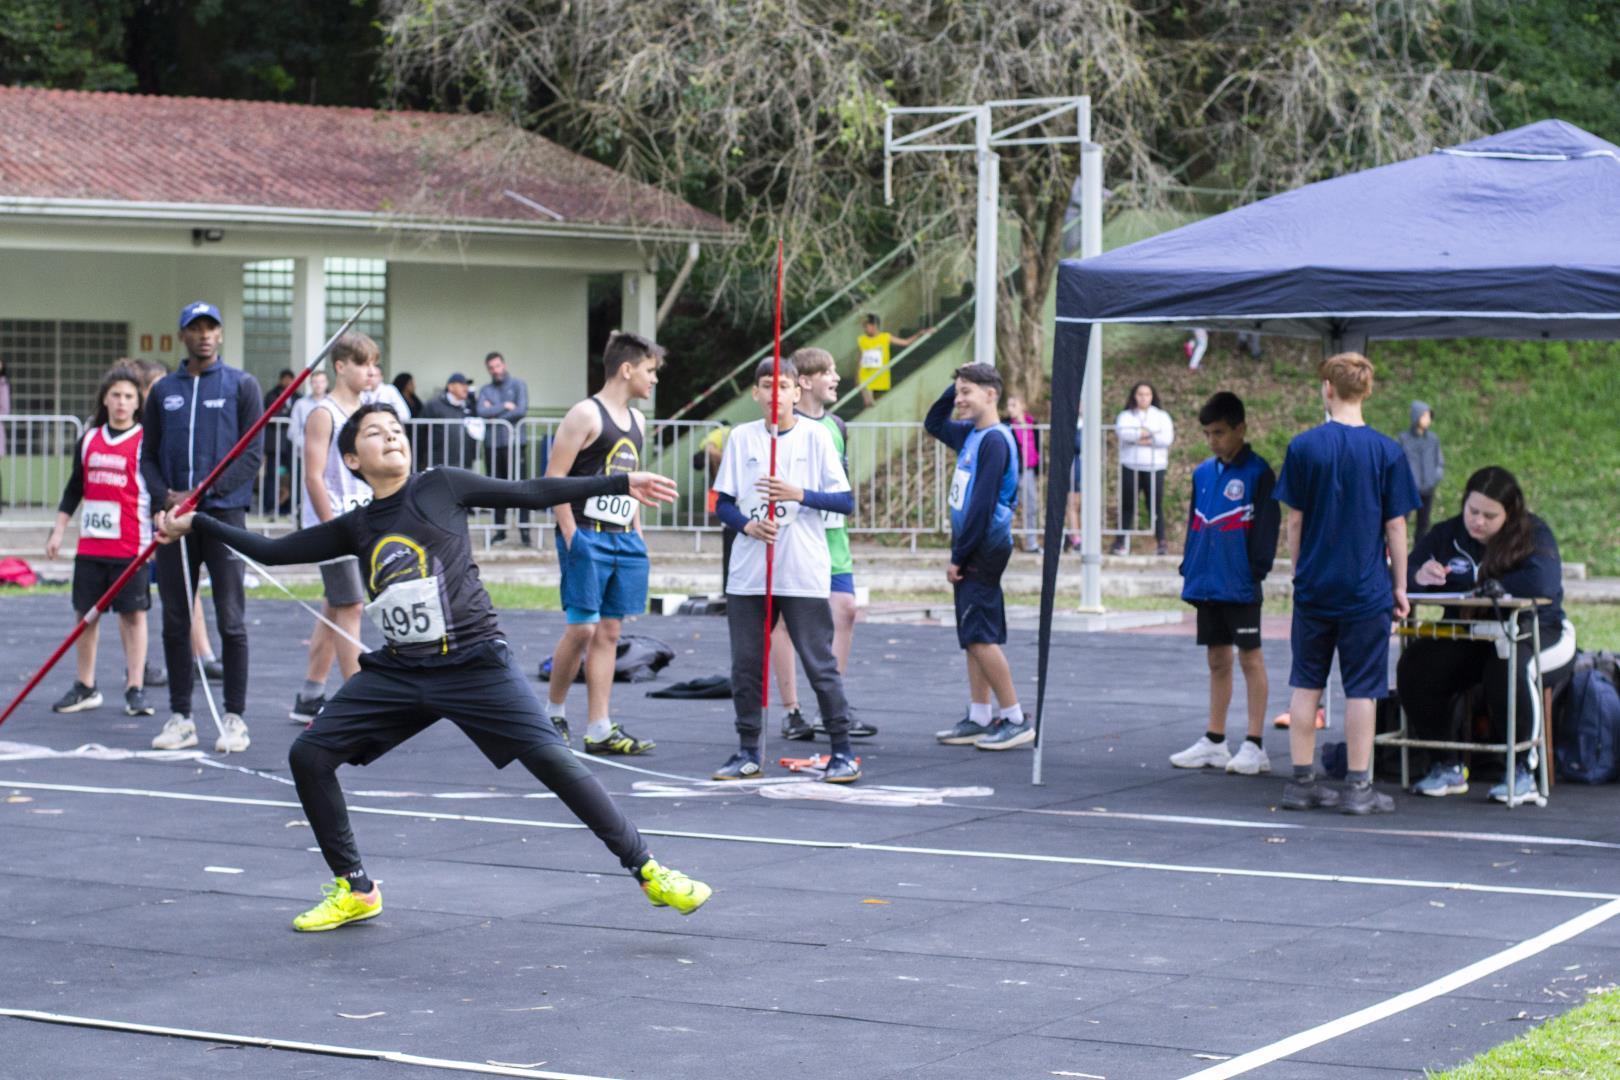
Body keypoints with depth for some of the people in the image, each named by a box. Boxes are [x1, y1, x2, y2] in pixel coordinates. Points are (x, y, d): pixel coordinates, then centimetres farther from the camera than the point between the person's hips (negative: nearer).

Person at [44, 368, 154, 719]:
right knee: (85, 612, 8)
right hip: (91, 542, 4)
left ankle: (135, 689, 2)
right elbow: (74, 489, 17)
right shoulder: (89, 440, 10)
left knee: (133, 613, -2)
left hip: (131, 545, -4)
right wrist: (58, 531, 14)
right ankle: (85, 688, 18)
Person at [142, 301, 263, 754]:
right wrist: (165, 495, -7)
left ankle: (234, 717, 2)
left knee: (230, 622, -4)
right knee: (175, 622, 5)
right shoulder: (163, 391, 13)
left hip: (224, 513, -3)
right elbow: (148, 455, 13)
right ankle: (180, 716, 13)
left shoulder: (242, 385, 3)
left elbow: (253, 452, -3)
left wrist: (206, 491, -13)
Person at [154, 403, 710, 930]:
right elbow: (272, 551, 18)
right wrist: (194, 523, 14)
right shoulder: (356, 528, 11)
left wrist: (620, 482, 3)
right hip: (398, 671, 5)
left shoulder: (441, 487, 2)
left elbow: (532, 493, 5)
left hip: (475, 664, -4)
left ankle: (646, 870, -5)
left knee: (551, 758, -15)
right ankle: (354, 890, 13)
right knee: (308, 755, -2)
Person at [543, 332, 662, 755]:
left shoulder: (636, 421, 16)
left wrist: (637, 533, 17)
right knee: (582, 628, -8)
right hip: (587, 538, -8)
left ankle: (599, 729, 5)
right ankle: (553, 711, 12)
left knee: (609, 633, 5)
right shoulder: (586, 415, -9)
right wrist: (570, 536, -15)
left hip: (622, 540, 8)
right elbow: (554, 478, -11)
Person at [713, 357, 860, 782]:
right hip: (749, 572, 3)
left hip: (804, 574, -3)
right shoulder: (741, 437, 7)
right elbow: (723, 503, 9)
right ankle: (748, 751, 17)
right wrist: (747, 525, -10)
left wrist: (799, 494, -16)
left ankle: (842, 751, 6)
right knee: (745, 664, 6)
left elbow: (846, 501, -2)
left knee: (820, 663, -2)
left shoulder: (815, 435, 1)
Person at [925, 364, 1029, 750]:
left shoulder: (994, 440, -16)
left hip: (985, 548, -9)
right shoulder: (971, 434, 12)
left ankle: (1016, 719, -5)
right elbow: (933, 424, 30)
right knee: (974, 636, 11)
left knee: (978, 636, -10)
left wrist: (959, 556, -16)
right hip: (973, 548, 9)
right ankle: (979, 719, 16)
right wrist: (956, 386, 14)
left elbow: (983, 504, -19)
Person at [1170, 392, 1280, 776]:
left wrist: (1256, 570, -13)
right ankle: (1214, 742, 18)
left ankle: (1255, 746, 0)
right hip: (1207, 583, 6)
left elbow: (1266, 526, -8)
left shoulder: (1257, 472, -6)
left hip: (1240, 585, -6)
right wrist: (1188, 570, 13)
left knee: (1250, 658, -2)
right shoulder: (1202, 474, 12)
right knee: (1217, 660, 12)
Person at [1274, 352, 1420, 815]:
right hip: (1367, 587, -2)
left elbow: (1294, 520, 0)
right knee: (1362, 688, 3)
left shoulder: (1303, 447, -3)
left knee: (1306, 684, 11)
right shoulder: (1387, 452, -6)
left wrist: (1300, 572, 12)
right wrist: (1400, 586, 5)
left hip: (1314, 586, 2)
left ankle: (1302, 782, 15)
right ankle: (1359, 788, 4)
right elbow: (1395, 526, -3)